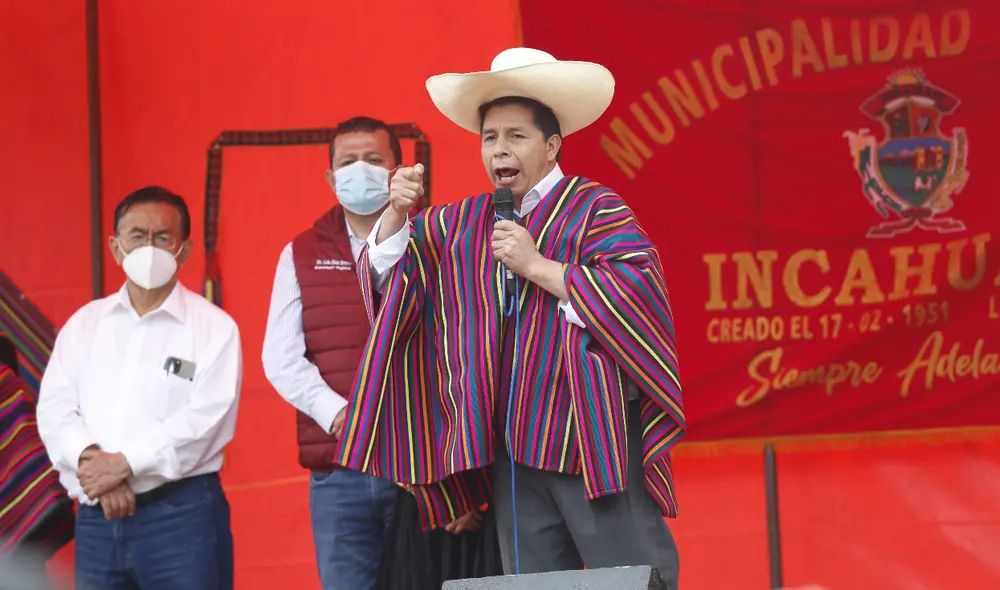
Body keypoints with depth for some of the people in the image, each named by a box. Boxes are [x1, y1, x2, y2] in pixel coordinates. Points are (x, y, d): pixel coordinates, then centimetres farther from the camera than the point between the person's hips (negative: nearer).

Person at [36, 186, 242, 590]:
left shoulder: (214, 327, 1)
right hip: (96, 519, 4)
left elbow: (204, 418, -11)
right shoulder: (84, 324, 13)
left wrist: (125, 464, -17)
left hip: (182, 514, -4)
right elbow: (55, 410, 3)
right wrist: (91, 459, -16)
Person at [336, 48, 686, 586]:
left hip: (590, 437, -6)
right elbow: (388, 265, 24)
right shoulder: (463, 222, 15)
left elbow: (641, 292, -17)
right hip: (511, 444, 6)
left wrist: (537, 264, -18)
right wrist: (397, 211, 3)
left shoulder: (594, 208, -3)